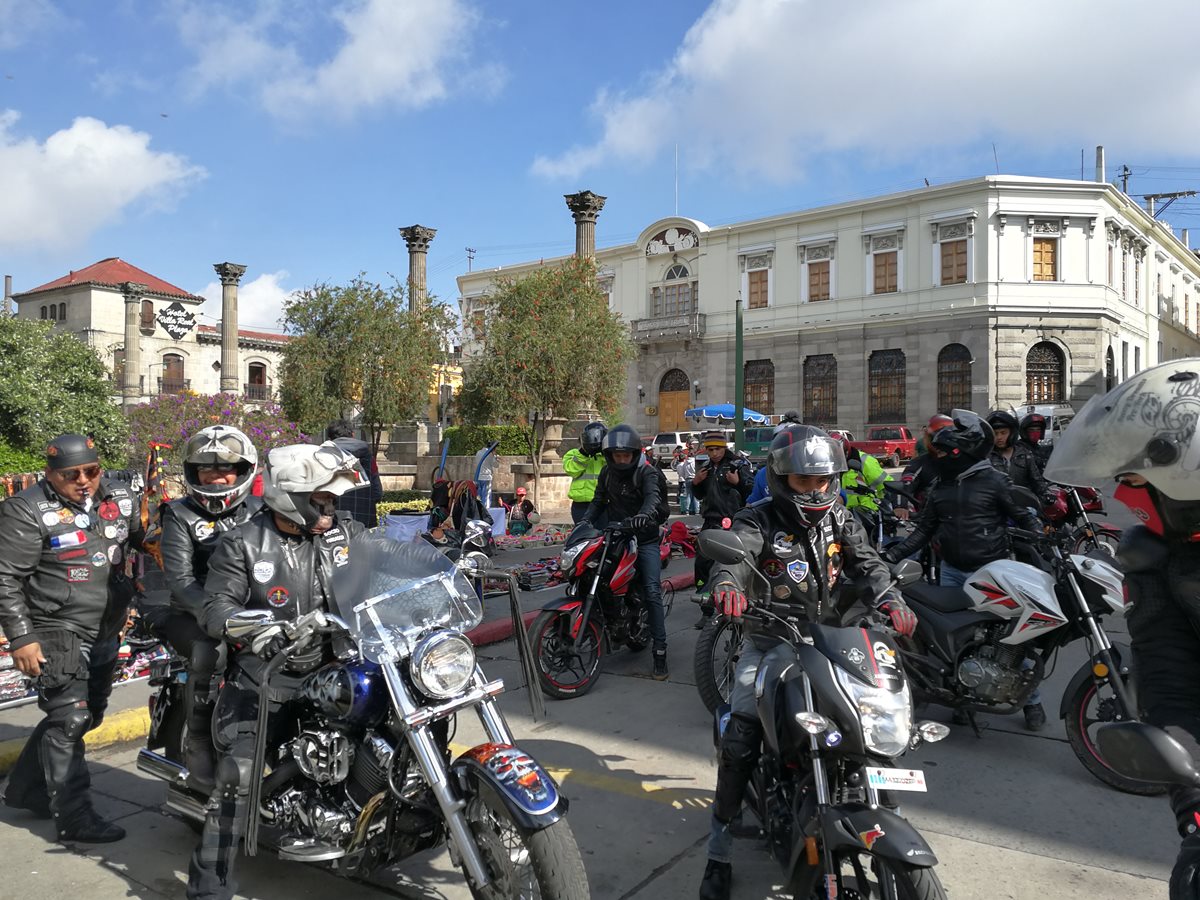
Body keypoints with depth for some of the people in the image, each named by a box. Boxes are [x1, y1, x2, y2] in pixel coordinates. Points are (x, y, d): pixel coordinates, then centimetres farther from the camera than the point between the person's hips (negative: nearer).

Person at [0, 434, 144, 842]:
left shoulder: (120, 497, 4)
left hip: (106, 632, 7)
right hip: (57, 633, -7)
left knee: (86, 715, 17)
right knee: (70, 719, -8)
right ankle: (74, 817, 2)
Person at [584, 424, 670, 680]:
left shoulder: (646, 472, -10)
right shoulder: (607, 472, 8)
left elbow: (653, 496, -28)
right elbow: (599, 500, 13)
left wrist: (644, 515, -51)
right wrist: (586, 520, -7)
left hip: (645, 539, -5)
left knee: (652, 592, -14)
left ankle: (660, 653, -11)